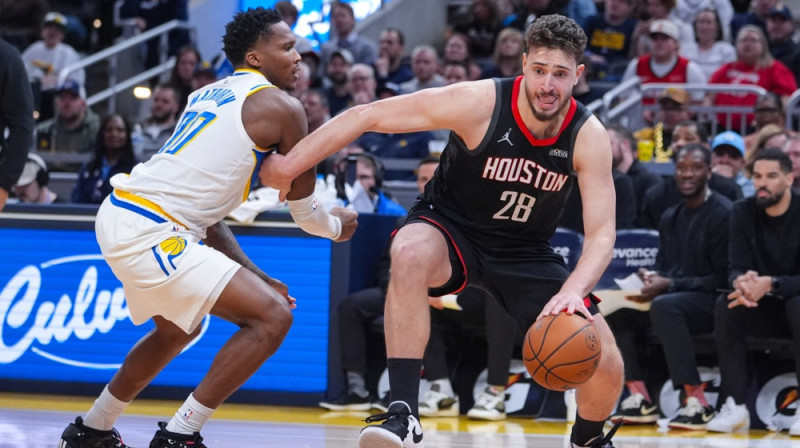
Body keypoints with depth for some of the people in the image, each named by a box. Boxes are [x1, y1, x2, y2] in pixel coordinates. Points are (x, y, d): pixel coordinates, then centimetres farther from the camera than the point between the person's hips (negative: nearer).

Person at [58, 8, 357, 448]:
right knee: (272, 317, -9)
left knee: (178, 329, 33)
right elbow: (303, 210, 5)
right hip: (149, 233, -10)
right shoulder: (280, 107, -5)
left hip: (120, 215, 10)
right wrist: (336, 226, 28)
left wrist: (253, 276, 24)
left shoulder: (208, 95, 20)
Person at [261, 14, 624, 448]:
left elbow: (601, 233, -21)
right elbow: (366, 116, -21)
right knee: (410, 253, -40)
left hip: (526, 251, 2)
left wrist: (573, 291, -41)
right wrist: (288, 166, -21)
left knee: (607, 367, -10)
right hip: (451, 230, -2)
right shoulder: (478, 103, -26)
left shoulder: (589, 136, -19)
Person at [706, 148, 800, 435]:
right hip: (764, 309, 4)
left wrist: (770, 284, -38)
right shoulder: (743, 213, -2)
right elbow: (736, 268, -7)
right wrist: (741, 282, -33)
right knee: (725, 306, -25)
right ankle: (735, 406, -27)